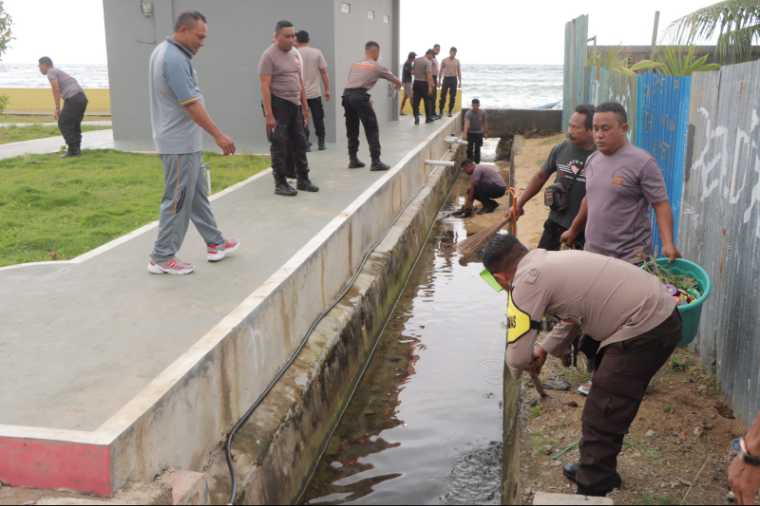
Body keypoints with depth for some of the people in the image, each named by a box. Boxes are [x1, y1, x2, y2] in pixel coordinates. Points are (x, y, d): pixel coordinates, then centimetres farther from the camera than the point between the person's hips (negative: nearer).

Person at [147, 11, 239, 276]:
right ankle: (162, 258, 6)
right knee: (178, 200, -3)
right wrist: (219, 136, -21)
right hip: (181, 143, -11)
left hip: (184, 141, 11)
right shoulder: (175, 59, -22)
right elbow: (191, 105, -24)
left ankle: (215, 243, 26)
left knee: (198, 194, 16)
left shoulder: (164, 51, 11)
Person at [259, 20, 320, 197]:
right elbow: (265, 87, -16)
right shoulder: (269, 56, -11)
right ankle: (280, 184, 7)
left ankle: (303, 180, 23)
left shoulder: (296, 54, 12)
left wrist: (305, 107, 14)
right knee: (280, 146, -1)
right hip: (278, 104, -7)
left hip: (295, 105, 7)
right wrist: (269, 115, -22)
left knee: (300, 144, 12)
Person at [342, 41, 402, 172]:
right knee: (372, 129, 0)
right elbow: (396, 81, 22)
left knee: (352, 129, 15)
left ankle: (353, 160, 19)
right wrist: (398, 85, 46)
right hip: (359, 96, -6)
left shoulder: (355, 64, 24)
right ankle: (376, 162, -3)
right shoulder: (376, 67, 10)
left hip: (346, 95, 6)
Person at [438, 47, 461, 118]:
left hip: (454, 79, 1)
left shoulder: (457, 61, 7)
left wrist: (460, 82, 5)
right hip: (446, 78, -1)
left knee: (452, 96, 1)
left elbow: (459, 72, 10)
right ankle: (441, 110, 4)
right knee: (443, 95, -4)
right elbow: (441, 71, 6)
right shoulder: (444, 60, 3)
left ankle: (450, 111, 8)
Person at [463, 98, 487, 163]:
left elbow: (485, 122, 6)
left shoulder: (482, 113, -6)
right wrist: (465, 134, -44)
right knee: (470, 149, 4)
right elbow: (466, 124, -32)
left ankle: (477, 163, 14)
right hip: (470, 133, -2)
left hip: (479, 133, 2)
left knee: (477, 149, 5)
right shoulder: (468, 113, -19)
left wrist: (485, 132, 8)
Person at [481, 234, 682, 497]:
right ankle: (597, 472, 40)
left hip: (644, 330, -10)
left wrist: (520, 364, 10)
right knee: (606, 410, 24)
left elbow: (518, 356, -12)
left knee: (600, 420, -1)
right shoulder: (551, 260, 14)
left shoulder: (527, 279, -13)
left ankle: (591, 490, 12)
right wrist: (544, 349, 22)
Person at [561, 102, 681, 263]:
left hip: (630, 257, -6)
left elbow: (661, 204, -13)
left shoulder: (642, 162, -11)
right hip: (592, 253, 6)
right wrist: (574, 230, 30)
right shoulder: (591, 160, 10)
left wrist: (668, 243, -26)